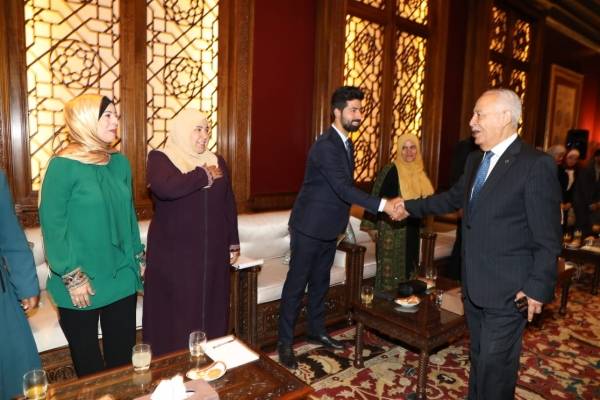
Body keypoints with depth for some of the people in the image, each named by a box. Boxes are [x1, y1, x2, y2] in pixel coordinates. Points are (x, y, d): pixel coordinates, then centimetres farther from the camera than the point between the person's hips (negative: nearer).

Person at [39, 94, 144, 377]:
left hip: (122, 279, 5)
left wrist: (139, 257, 11)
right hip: (82, 285, -4)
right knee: (88, 364, 15)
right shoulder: (63, 166, -12)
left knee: (122, 358, 16)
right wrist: (73, 277, -13)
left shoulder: (120, 162, 4)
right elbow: (52, 225, -12)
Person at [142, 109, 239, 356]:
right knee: (176, 313, 5)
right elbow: (164, 188, -27)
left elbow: (229, 205, 13)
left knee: (211, 310, 11)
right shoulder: (160, 158, -4)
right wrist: (204, 175, -16)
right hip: (174, 254, -4)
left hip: (212, 253, 4)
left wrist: (233, 243, 11)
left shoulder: (218, 161, 9)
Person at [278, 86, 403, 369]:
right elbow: (343, 187, -28)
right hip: (309, 227, -9)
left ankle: (316, 331, 34)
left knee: (320, 282, 19)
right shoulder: (325, 145, -20)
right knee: (296, 284, 2)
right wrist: (382, 205, -31)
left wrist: (342, 218, 13)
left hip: (329, 228, 9)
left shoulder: (345, 144, 10)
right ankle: (285, 342, 15)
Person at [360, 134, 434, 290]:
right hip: (393, 228, -7)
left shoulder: (419, 172, 8)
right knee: (391, 266, 1)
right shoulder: (391, 170, -15)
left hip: (412, 229, 7)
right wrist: (373, 225, -14)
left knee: (408, 264, 17)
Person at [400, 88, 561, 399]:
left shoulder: (536, 165, -16)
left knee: (495, 367, 3)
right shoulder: (475, 160, 8)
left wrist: (538, 288, -15)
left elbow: (548, 238, -15)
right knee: (479, 359, 21)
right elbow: (453, 198, 22)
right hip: (473, 285, 7)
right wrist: (410, 206, 22)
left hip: (507, 289, -7)